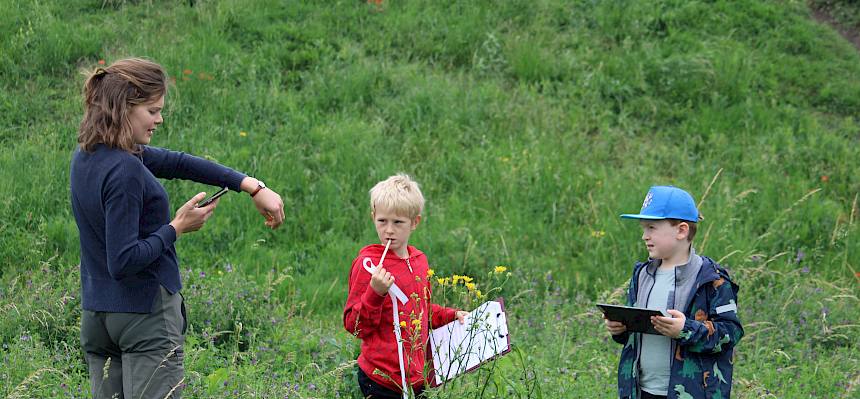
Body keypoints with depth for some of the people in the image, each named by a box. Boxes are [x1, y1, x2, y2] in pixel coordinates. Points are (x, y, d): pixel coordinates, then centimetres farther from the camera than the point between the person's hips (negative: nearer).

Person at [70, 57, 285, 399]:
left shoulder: (87, 155, 7)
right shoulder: (124, 170, -21)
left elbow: (174, 162, 9)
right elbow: (123, 262, -24)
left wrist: (253, 187, 8)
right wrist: (177, 228, -12)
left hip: (95, 315, 9)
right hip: (145, 315, -9)